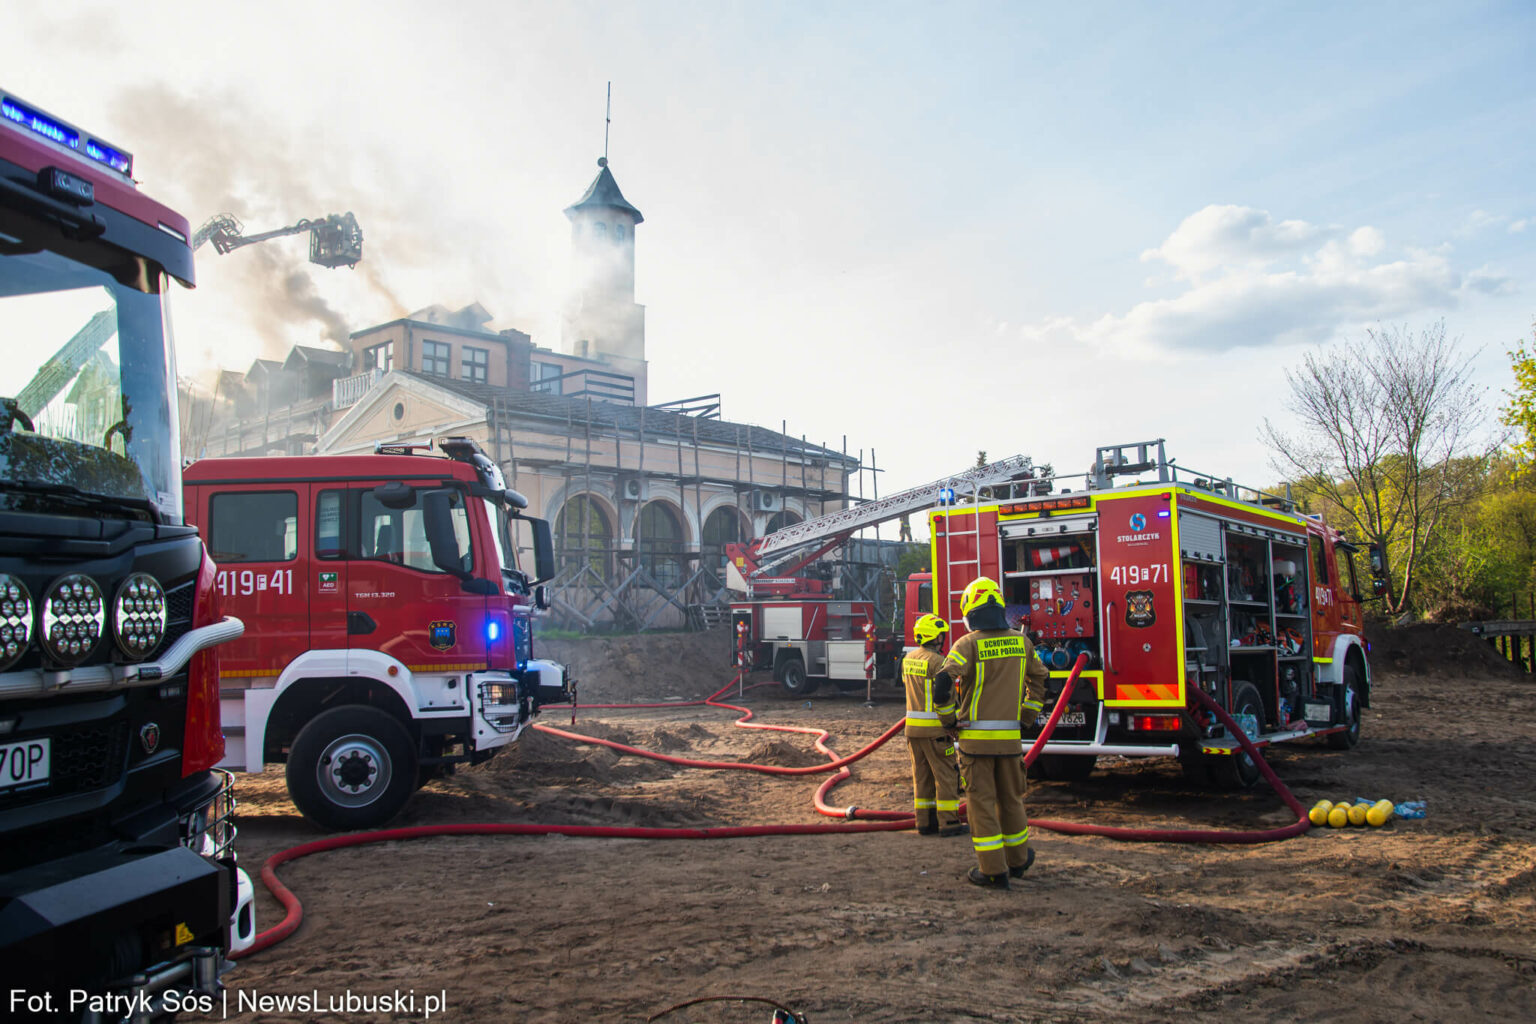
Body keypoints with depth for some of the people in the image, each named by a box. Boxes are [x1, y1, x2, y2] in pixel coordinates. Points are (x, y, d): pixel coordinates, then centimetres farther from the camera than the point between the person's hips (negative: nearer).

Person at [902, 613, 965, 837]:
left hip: (912, 726, 8)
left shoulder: (908, 660, 9)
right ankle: (948, 823, 3)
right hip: (934, 728, -8)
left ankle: (924, 821, 17)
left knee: (922, 775, 13)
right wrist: (952, 722, -9)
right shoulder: (937, 661, -16)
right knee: (946, 774, 1)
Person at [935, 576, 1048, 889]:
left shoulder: (968, 644, -11)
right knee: (1010, 799, 18)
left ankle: (993, 870, 4)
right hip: (1010, 737, 4)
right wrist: (1028, 715, 25)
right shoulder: (1022, 643, 5)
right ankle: (1017, 859, 32)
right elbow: (1039, 678, 18)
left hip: (975, 737, -4)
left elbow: (943, 682, -20)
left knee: (981, 802, 2)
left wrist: (947, 720, -5)